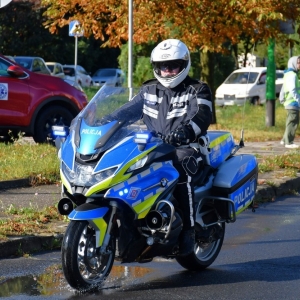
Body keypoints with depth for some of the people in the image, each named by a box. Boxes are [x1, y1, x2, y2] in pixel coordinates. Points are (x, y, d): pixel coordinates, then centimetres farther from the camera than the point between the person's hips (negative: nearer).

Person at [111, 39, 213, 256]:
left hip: (185, 148, -5)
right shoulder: (149, 91, 18)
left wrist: (185, 131, -39)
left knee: (181, 171, -37)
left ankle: (188, 231, -29)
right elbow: (126, 111, 15)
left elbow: (203, 117, -17)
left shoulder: (198, 91, 2)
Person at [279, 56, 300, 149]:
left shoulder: (288, 74, 18)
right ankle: (288, 142, -6)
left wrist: (281, 98, 24)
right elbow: (292, 90, -22)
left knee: (290, 122, 18)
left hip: (289, 102, 10)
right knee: (292, 123, -7)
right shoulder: (292, 75, -14)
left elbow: (283, 89, 22)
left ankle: (285, 140, 24)